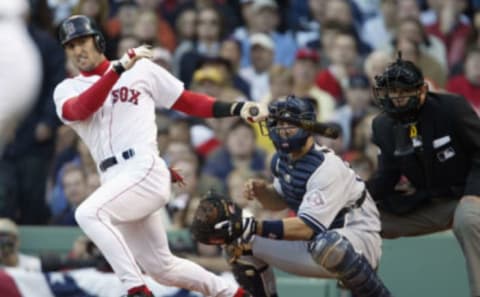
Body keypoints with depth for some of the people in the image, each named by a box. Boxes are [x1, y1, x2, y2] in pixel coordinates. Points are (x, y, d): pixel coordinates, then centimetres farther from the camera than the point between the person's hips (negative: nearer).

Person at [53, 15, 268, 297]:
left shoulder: (141, 70, 8)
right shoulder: (67, 90, 13)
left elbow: (188, 102, 11)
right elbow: (80, 110, -10)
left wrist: (238, 109, -1)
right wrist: (118, 69, -22)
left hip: (145, 171, -5)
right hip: (115, 182, 5)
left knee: (88, 213, -30)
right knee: (161, 268, 10)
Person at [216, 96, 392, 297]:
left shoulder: (327, 167, -25)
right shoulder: (282, 160, 1)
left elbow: (307, 227, -32)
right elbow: (280, 202, 19)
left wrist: (256, 227, -39)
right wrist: (261, 191, -4)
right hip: (312, 242, 9)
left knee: (327, 246, -44)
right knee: (240, 244, 3)